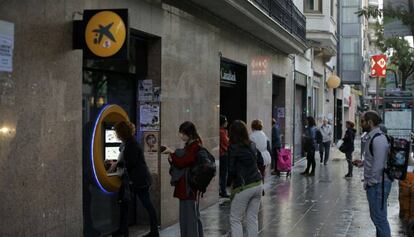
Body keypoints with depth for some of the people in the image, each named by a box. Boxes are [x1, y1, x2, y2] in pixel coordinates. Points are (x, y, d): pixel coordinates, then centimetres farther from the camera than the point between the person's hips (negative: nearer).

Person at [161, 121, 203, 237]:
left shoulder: (195, 147, -14)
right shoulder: (189, 145, 16)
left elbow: (183, 162, -20)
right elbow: (182, 163, 17)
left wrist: (171, 153, -11)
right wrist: (172, 159, -1)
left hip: (189, 187, -10)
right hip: (184, 186, 10)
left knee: (190, 216, -7)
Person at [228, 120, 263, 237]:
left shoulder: (233, 148, -13)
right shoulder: (252, 145, 6)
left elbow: (231, 170, -14)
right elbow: (260, 162, 16)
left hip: (243, 187, -6)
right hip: (258, 184, 6)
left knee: (235, 220, 5)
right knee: (252, 218, 12)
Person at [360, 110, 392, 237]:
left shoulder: (378, 139, -20)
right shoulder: (372, 136, 12)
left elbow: (378, 165, -22)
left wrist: (370, 182, -16)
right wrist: (362, 162, 9)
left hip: (377, 184, -11)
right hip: (374, 183, 11)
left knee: (379, 218, -4)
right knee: (376, 216, 19)